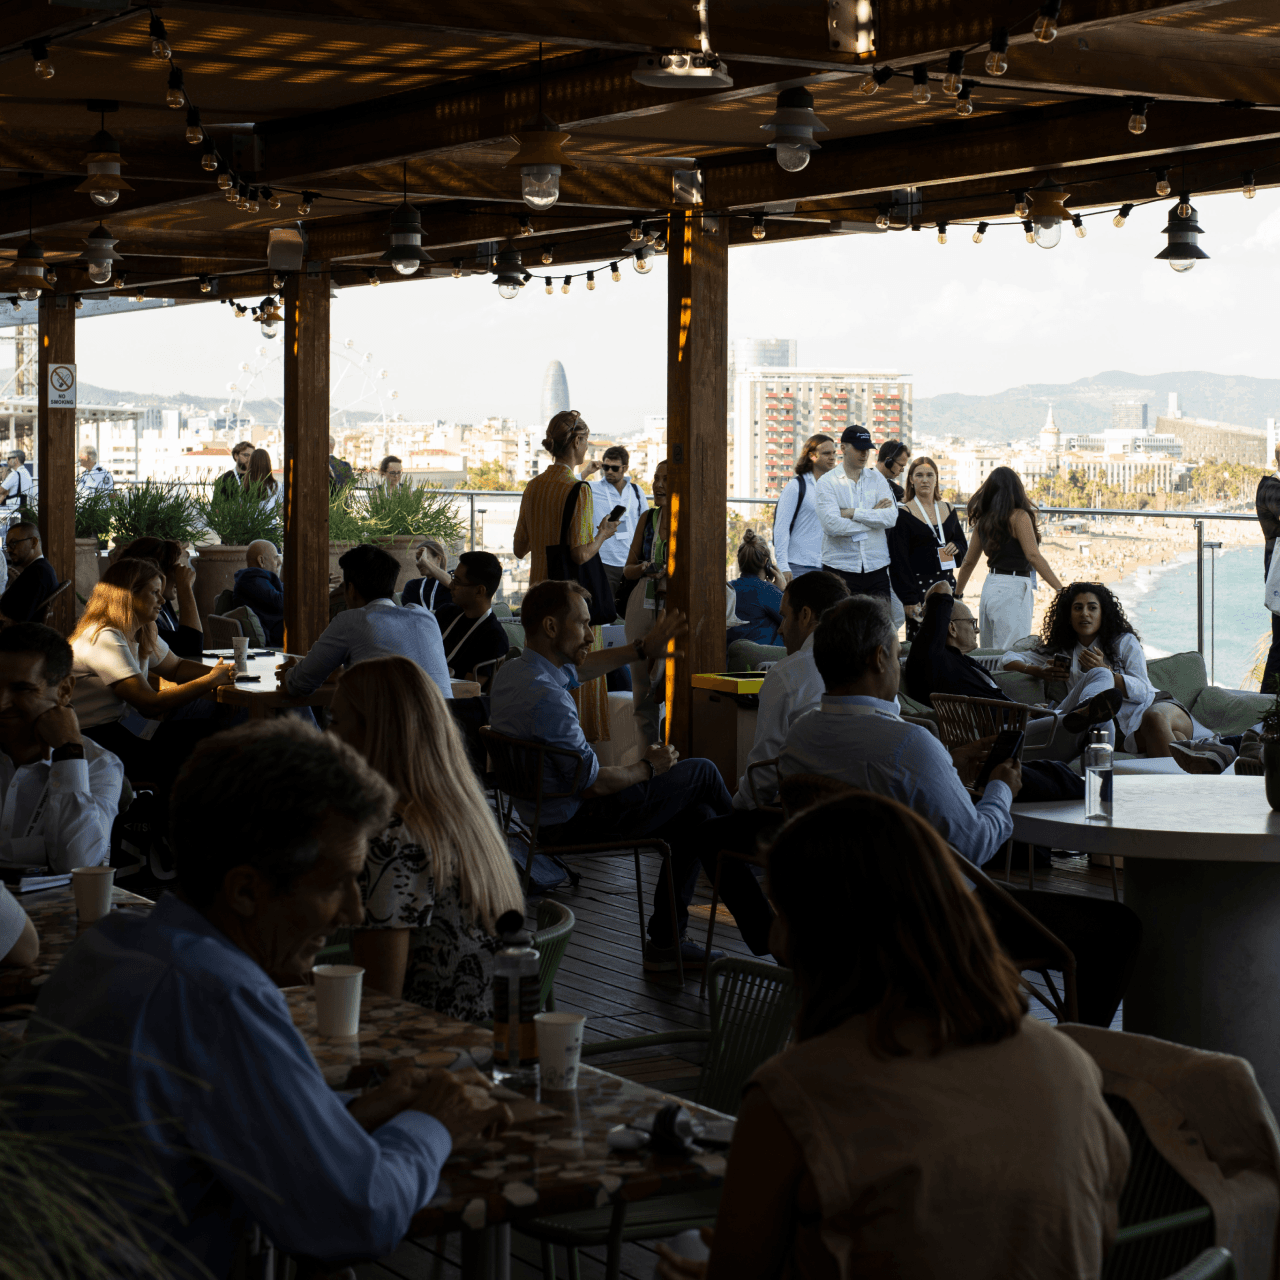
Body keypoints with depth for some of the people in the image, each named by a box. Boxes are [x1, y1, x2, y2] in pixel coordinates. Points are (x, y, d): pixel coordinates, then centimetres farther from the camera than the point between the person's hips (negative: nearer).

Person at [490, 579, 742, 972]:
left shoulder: (511, 671, 2)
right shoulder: (546, 697, -30)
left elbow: (577, 668, 25)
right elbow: (592, 783, -24)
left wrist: (643, 648, 25)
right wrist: (648, 767, -6)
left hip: (546, 816, 10)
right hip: (574, 824, -10)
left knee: (695, 816, 14)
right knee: (701, 772, 1)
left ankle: (666, 941, 15)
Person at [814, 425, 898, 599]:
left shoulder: (877, 478, 12)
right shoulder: (827, 482, 1)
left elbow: (891, 517, -3)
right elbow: (832, 524, -14)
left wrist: (853, 513, -10)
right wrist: (873, 516, -6)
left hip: (876, 567, 3)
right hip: (840, 569, -3)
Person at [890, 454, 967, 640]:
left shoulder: (948, 510, 12)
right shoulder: (904, 514, -4)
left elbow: (963, 544, 23)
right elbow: (899, 562, -7)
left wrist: (956, 547, -3)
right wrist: (908, 599, -14)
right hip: (919, 583, -5)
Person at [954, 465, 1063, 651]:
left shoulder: (984, 520, 10)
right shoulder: (1018, 516, -9)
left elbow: (969, 562, 17)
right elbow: (1033, 556, -18)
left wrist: (956, 595, 28)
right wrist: (1061, 590, -21)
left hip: (990, 587, 7)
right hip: (1013, 590, -7)